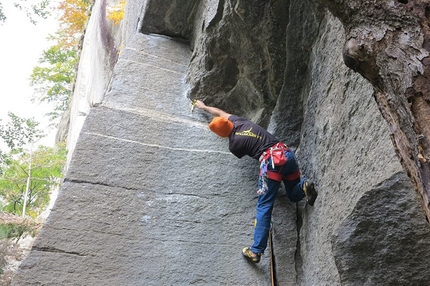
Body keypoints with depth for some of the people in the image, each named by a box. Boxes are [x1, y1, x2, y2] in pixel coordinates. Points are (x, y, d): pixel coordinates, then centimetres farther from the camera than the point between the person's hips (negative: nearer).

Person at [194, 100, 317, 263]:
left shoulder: (233, 145, 2)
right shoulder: (236, 120, 17)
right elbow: (221, 113, 37)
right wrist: (204, 107, 50)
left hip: (271, 161, -7)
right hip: (286, 152, 7)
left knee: (264, 207, -5)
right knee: (294, 195, 26)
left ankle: (256, 251, -8)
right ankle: (304, 186, -9)